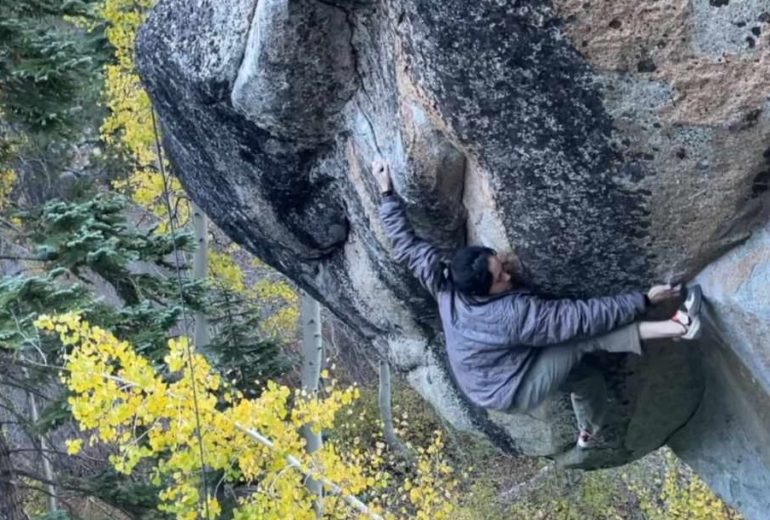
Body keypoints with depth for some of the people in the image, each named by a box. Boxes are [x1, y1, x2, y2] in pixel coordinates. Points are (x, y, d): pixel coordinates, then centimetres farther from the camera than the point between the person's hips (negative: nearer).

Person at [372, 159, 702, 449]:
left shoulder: (444, 284, -20)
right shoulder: (515, 313, -36)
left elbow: (405, 243, -10)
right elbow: (584, 315, -33)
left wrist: (387, 192, -5)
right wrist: (645, 299, -27)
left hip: (484, 383, 8)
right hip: (510, 393, -8)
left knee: (588, 378, 22)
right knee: (585, 334, -21)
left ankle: (590, 436, 44)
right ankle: (673, 328, -25)